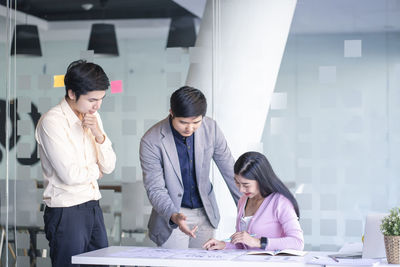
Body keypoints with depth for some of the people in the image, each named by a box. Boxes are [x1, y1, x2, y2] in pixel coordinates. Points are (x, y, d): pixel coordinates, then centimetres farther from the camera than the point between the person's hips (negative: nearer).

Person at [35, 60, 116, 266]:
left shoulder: (92, 117, 9)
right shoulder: (52, 121, -14)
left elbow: (109, 166, 8)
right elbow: (70, 175, -19)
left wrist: (98, 134, -9)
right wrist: (96, 170, 0)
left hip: (92, 207, 7)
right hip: (66, 212, -7)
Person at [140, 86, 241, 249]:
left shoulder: (210, 128, -8)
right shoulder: (151, 142, -19)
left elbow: (229, 169, 2)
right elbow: (155, 189, -17)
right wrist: (174, 216, -35)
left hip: (205, 213, 4)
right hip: (171, 217, -3)